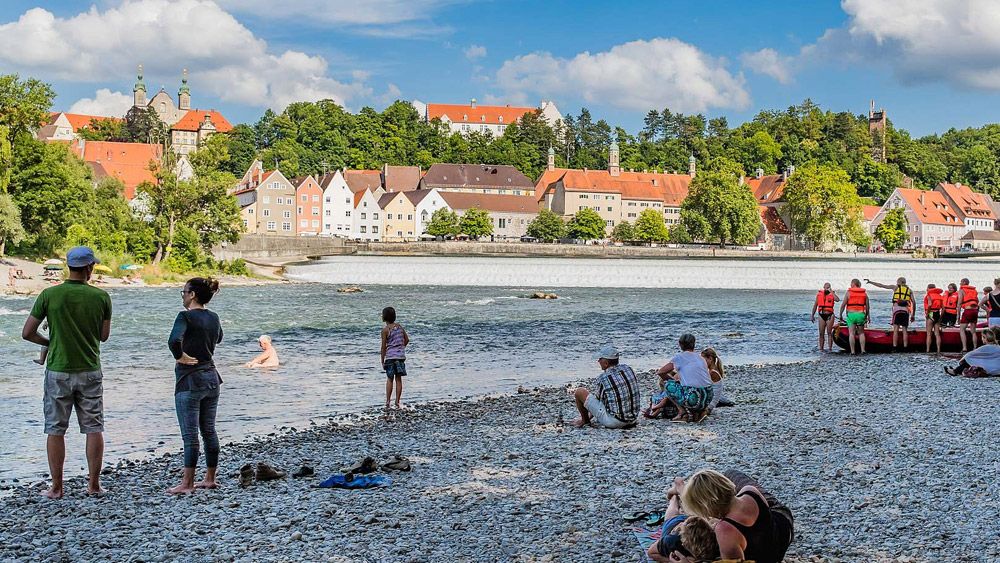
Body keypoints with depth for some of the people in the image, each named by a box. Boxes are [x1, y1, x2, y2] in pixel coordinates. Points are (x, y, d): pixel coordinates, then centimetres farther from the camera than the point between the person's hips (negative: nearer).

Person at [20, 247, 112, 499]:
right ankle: (94, 484, 10)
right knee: (94, 428, 9)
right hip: (90, 372, 1)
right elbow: (104, 336, 5)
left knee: (56, 430, 6)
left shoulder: (49, 295, -8)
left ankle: (56, 487, 8)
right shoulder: (101, 297, -6)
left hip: (58, 371, 0)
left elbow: (27, 333, -4)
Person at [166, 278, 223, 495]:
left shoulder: (186, 316, -15)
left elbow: (174, 340, -32)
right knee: (209, 431, 13)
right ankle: (210, 479, 20)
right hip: (211, 377, 7)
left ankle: (187, 484, -1)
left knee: (190, 434, -4)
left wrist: (179, 356, -16)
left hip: (190, 381, -7)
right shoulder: (213, 317, 7)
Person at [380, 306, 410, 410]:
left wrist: (382, 361, 0)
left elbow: (384, 347, -7)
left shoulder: (385, 330, -9)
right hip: (401, 355, 4)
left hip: (390, 356, -4)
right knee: (398, 379, 6)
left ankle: (387, 401, 3)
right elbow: (407, 340, 11)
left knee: (389, 379, 5)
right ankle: (397, 402, 5)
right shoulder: (399, 326, 6)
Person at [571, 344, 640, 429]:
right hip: (633, 419, 7)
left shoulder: (602, 379, -15)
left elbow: (595, 400, 1)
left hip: (613, 421, -7)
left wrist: (585, 420, 22)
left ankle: (585, 420, 23)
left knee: (580, 392, 0)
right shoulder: (628, 369, 2)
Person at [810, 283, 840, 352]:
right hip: (821, 315, 3)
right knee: (821, 333, 5)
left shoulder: (832, 294, 0)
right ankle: (821, 348, 11)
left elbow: (837, 299, -22)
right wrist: (812, 315, 13)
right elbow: (815, 305, 15)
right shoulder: (819, 294, 8)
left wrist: (831, 291, -18)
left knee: (829, 332, -4)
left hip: (829, 315, -3)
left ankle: (830, 348, -1)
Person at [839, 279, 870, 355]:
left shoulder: (849, 292, -1)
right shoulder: (864, 293, 8)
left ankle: (852, 351, -7)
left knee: (851, 333, -3)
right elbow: (867, 306, 7)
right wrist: (867, 316, 16)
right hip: (861, 314, 3)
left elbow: (843, 305, -4)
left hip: (851, 314, -3)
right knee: (861, 333, 15)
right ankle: (863, 350, 7)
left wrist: (840, 314, 5)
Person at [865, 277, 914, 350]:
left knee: (895, 330, -5)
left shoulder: (896, 287, 12)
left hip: (897, 309, -2)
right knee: (904, 330, 4)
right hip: (905, 310, 2)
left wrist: (870, 282, 19)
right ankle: (905, 348, -2)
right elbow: (913, 303, 11)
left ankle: (894, 348, -12)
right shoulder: (909, 290, 18)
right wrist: (913, 315, 14)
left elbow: (881, 285, 12)